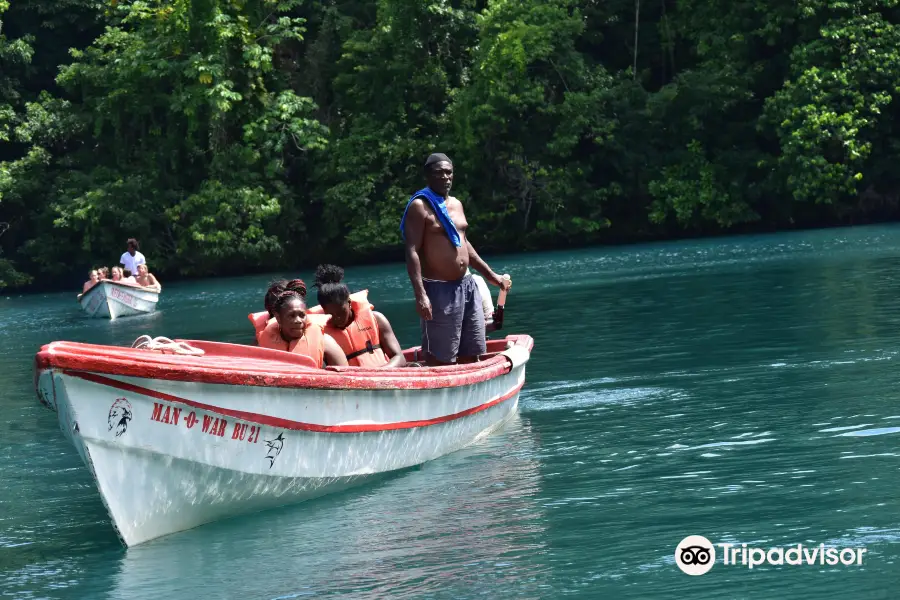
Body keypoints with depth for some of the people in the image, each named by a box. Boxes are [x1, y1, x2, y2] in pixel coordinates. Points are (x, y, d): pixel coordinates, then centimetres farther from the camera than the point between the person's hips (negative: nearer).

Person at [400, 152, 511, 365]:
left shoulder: (456, 204, 14)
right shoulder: (420, 206, -10)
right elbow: (412, 252, -16)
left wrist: (490, 275, 26)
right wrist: (420, 295, -25)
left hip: (467, 285, 8)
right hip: (439, 290, -8)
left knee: (470, 356, 11)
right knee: (440, 361, -7)